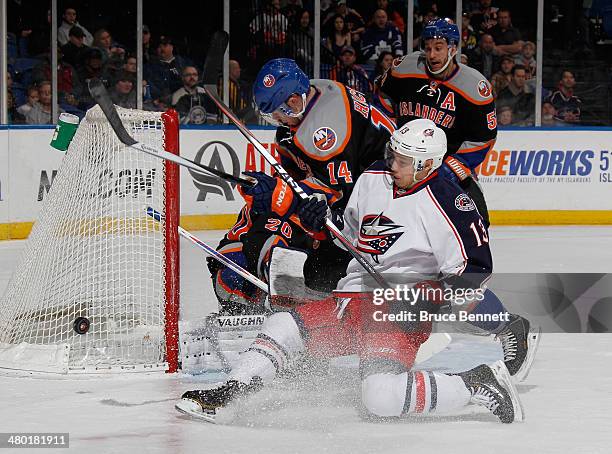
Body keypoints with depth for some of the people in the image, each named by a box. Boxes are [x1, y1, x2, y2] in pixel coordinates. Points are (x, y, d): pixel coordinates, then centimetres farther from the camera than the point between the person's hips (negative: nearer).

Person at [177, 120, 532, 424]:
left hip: (400, 313, -7)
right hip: (353, 297, 7)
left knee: (382, 397, -29)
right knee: (282, 328, -11)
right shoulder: (374, 178, 9)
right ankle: (225, 397, -2)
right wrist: (324, 219, 5)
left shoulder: (448, 205, -14)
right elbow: (350, 232, 26)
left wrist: (430, 295, -23)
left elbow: (474, 268, -12)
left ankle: (477, 385, -15)